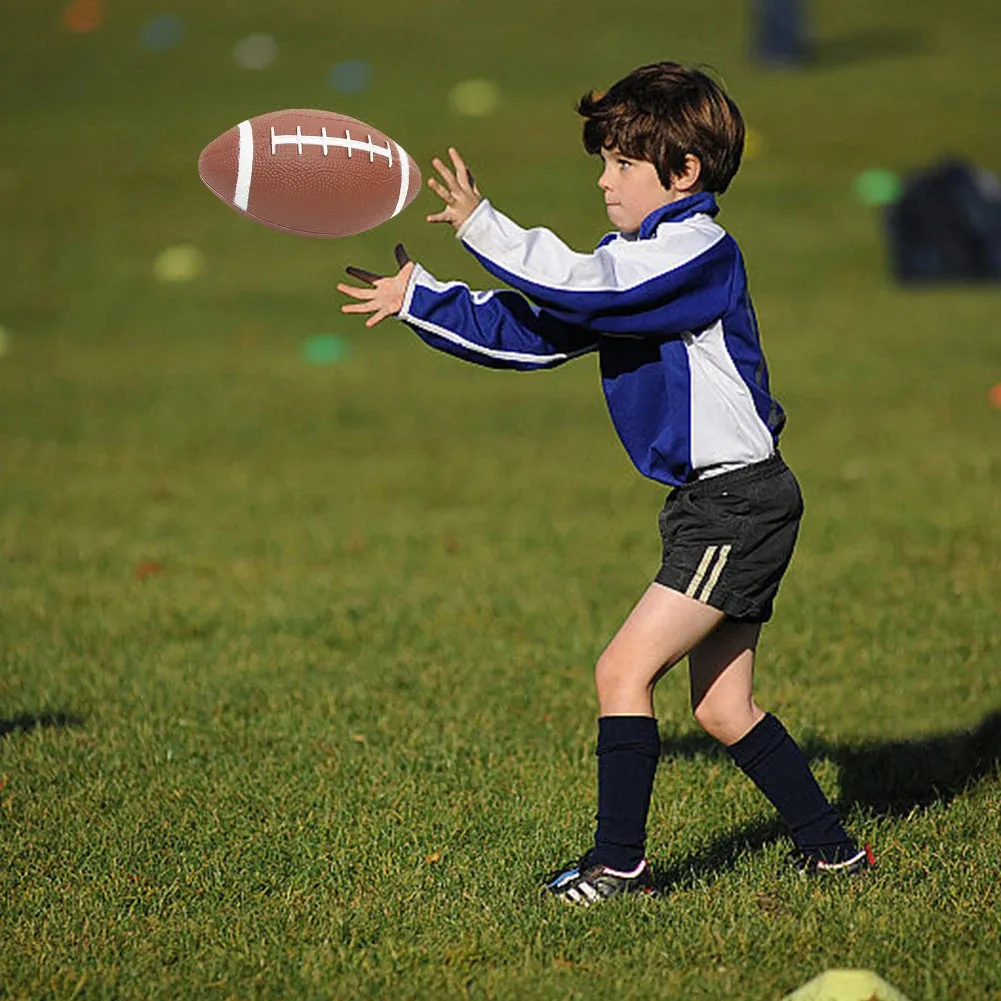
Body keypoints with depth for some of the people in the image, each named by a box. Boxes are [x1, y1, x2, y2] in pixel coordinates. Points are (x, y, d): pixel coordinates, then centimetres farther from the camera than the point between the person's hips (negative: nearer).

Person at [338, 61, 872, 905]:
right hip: (713, 505, 10)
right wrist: (418, 299, 15)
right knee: (723, 709, 12)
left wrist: (483, 227, -22)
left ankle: (619, 865, -6)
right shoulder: (639, 259, 15)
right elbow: (534, 331, 18)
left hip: (739, 503, -10)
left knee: (624, 670, -11)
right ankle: (832, 850, 19)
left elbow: (588, 290, -27)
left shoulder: (699, 249, -14)